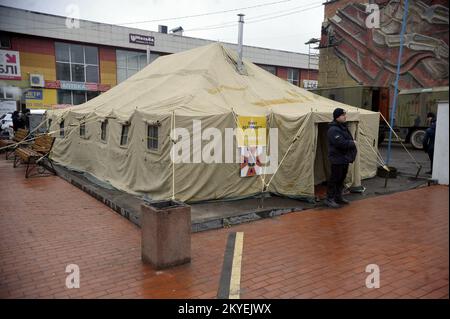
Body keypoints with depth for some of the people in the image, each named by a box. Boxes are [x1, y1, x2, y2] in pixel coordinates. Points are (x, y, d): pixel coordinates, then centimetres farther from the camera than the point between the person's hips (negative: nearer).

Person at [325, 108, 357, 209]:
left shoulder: (343, 127, 14)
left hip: (345, 158, 10)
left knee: (342, 178, 17)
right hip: (337, 159, -10)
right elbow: (341, 143, -27)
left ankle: (338, 197, 29)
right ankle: (329, 199, 5)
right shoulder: (333, 130, -20)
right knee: (334, 179, -4)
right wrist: (352, 143, -11)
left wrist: (351, 143, 2)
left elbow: (349, 139, 21)